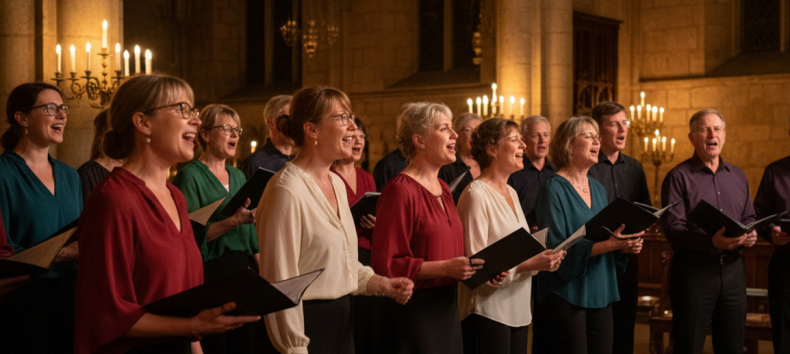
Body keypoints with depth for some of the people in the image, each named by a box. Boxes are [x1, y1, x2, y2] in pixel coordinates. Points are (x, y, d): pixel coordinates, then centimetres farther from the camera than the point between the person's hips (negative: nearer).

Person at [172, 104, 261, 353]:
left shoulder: (238, 177, 14)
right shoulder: (191, 176, -7)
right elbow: (189, 235, -17)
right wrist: (233, 221, -26)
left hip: (242, 271, 7)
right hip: (208, 275, -7)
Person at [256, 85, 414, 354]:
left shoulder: (337, 184, 10)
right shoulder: (286, 190, -18)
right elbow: (280, 282, -19)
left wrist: (382, 284, 6)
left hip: (341, 319, 8)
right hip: (306, 321, -8)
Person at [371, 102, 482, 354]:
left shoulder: (443, 188, 14)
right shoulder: (400, 191, -14)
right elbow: (387, 264, -19)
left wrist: (474, 266, 5)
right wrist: (444, 268, -23)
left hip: (446, 309, 8)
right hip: (414, 311, -8)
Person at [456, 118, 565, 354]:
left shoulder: (511, 193, 14)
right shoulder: (476, 194, -12)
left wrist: (540, 259, 1)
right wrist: (528, 265, -22)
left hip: (518, 310, 8)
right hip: (487, 312, -8)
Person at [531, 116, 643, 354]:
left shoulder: (598, 189, 14)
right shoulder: (553, 190, -9)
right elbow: (555, 249, -19)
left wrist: (625, 244, -5)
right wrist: (609, 244, -24)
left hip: (600, 295, 7)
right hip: (566, 295, -7)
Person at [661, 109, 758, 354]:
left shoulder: (737, 176, 14)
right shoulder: (679, 177, -4)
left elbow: (749, 217, 21)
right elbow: (673, 229, -12)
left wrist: (751, 235, -4)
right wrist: (711, 242, -27)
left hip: (732, 268, 5)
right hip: (693, 268, -5)